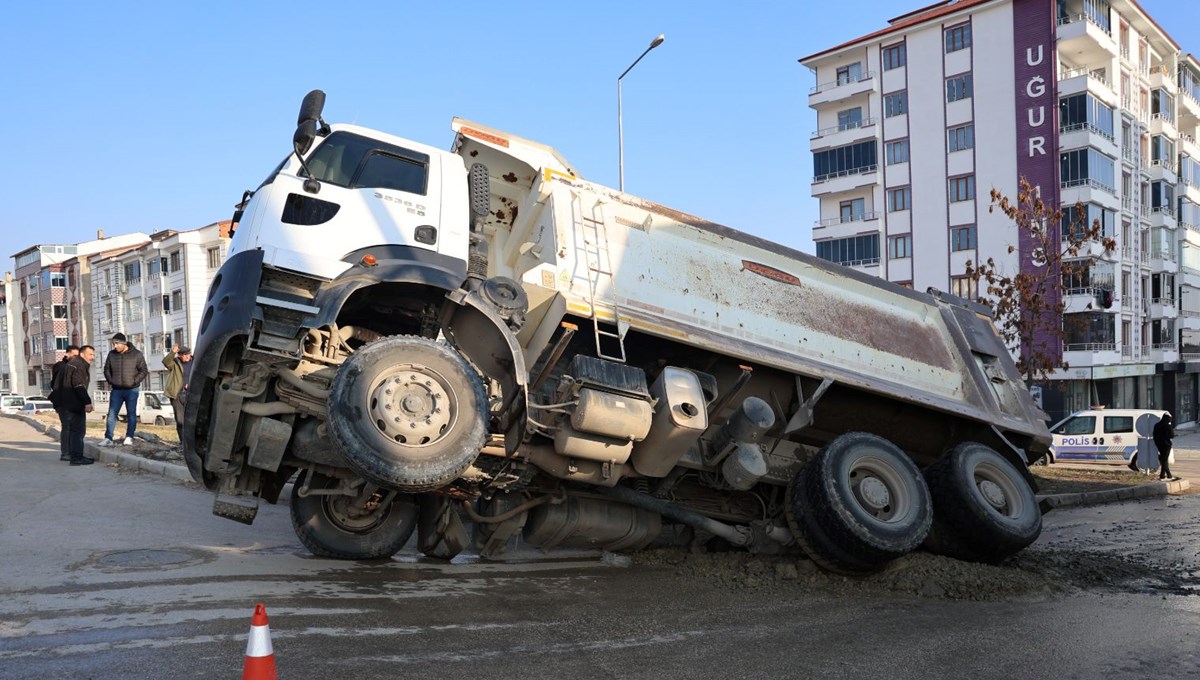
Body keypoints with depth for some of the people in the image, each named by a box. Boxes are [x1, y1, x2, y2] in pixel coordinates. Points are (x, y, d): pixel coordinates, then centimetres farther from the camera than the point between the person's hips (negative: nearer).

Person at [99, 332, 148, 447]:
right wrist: (110, 381, 1)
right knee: (111, 414, 0)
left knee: (131, 414, 3)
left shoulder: (136, 354, -5)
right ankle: (108, 438, 3)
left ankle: (129, 437, 10)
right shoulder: (112, 354, 5)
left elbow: (143, 371, -3)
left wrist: (134, 381, -13)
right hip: (116, 390, 3)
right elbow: (107, 369, 15)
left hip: (132, 390, -3)